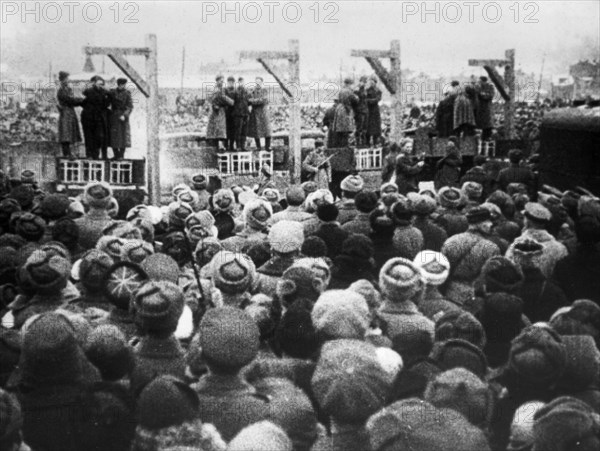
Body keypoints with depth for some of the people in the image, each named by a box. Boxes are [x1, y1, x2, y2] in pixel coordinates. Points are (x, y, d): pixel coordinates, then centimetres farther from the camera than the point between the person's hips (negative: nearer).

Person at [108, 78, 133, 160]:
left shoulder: (127, 93, -1)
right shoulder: (112, 92, 5)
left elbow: (130, 107, -7)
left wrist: (124, 115, -18)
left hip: (123, 117, -2)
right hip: (113, 116, 2)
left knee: (123, 135, -2)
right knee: (113, 136, 1)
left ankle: (121, 155, 3)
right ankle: (116, 154, 10)